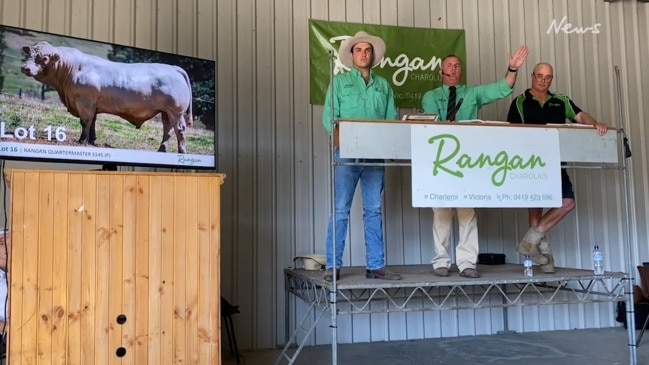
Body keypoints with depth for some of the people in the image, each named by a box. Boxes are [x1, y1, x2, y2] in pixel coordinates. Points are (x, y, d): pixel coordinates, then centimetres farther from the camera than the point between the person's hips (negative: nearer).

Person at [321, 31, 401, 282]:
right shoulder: (339, 82, 8)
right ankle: (333, 266, 2)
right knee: (340, 210, -4)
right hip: (347, 154, -3)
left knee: (374, 210, 6)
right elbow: (329, 118, 1)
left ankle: (376, 266, 11)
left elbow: (392, 119, 11)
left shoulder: (383, 85, 16)